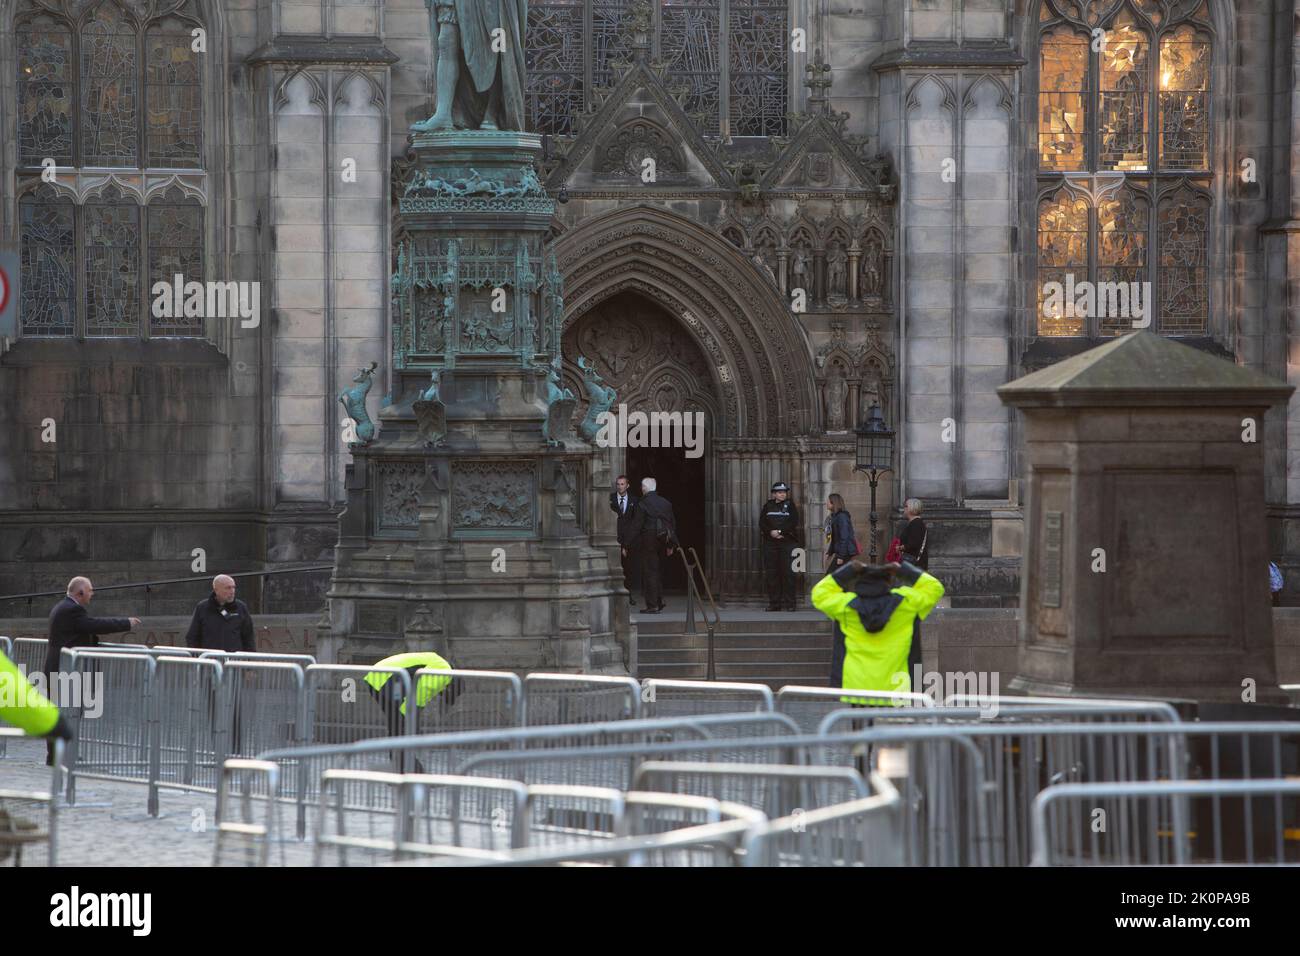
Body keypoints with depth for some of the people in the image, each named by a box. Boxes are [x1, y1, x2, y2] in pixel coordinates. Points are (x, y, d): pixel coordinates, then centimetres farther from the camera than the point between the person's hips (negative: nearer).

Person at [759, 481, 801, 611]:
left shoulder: (790, 505, 6)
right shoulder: (768, 506, 12)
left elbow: (794, 524, -5)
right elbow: (762, 523, 5)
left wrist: (780, 532, -15)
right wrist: (771, 532, -12)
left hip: (787, 542, -3)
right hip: (770, 542, 3)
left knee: (787, 572, -6)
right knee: (772, 573, 1)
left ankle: (788, 603, -4)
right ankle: (774, 602, 5)